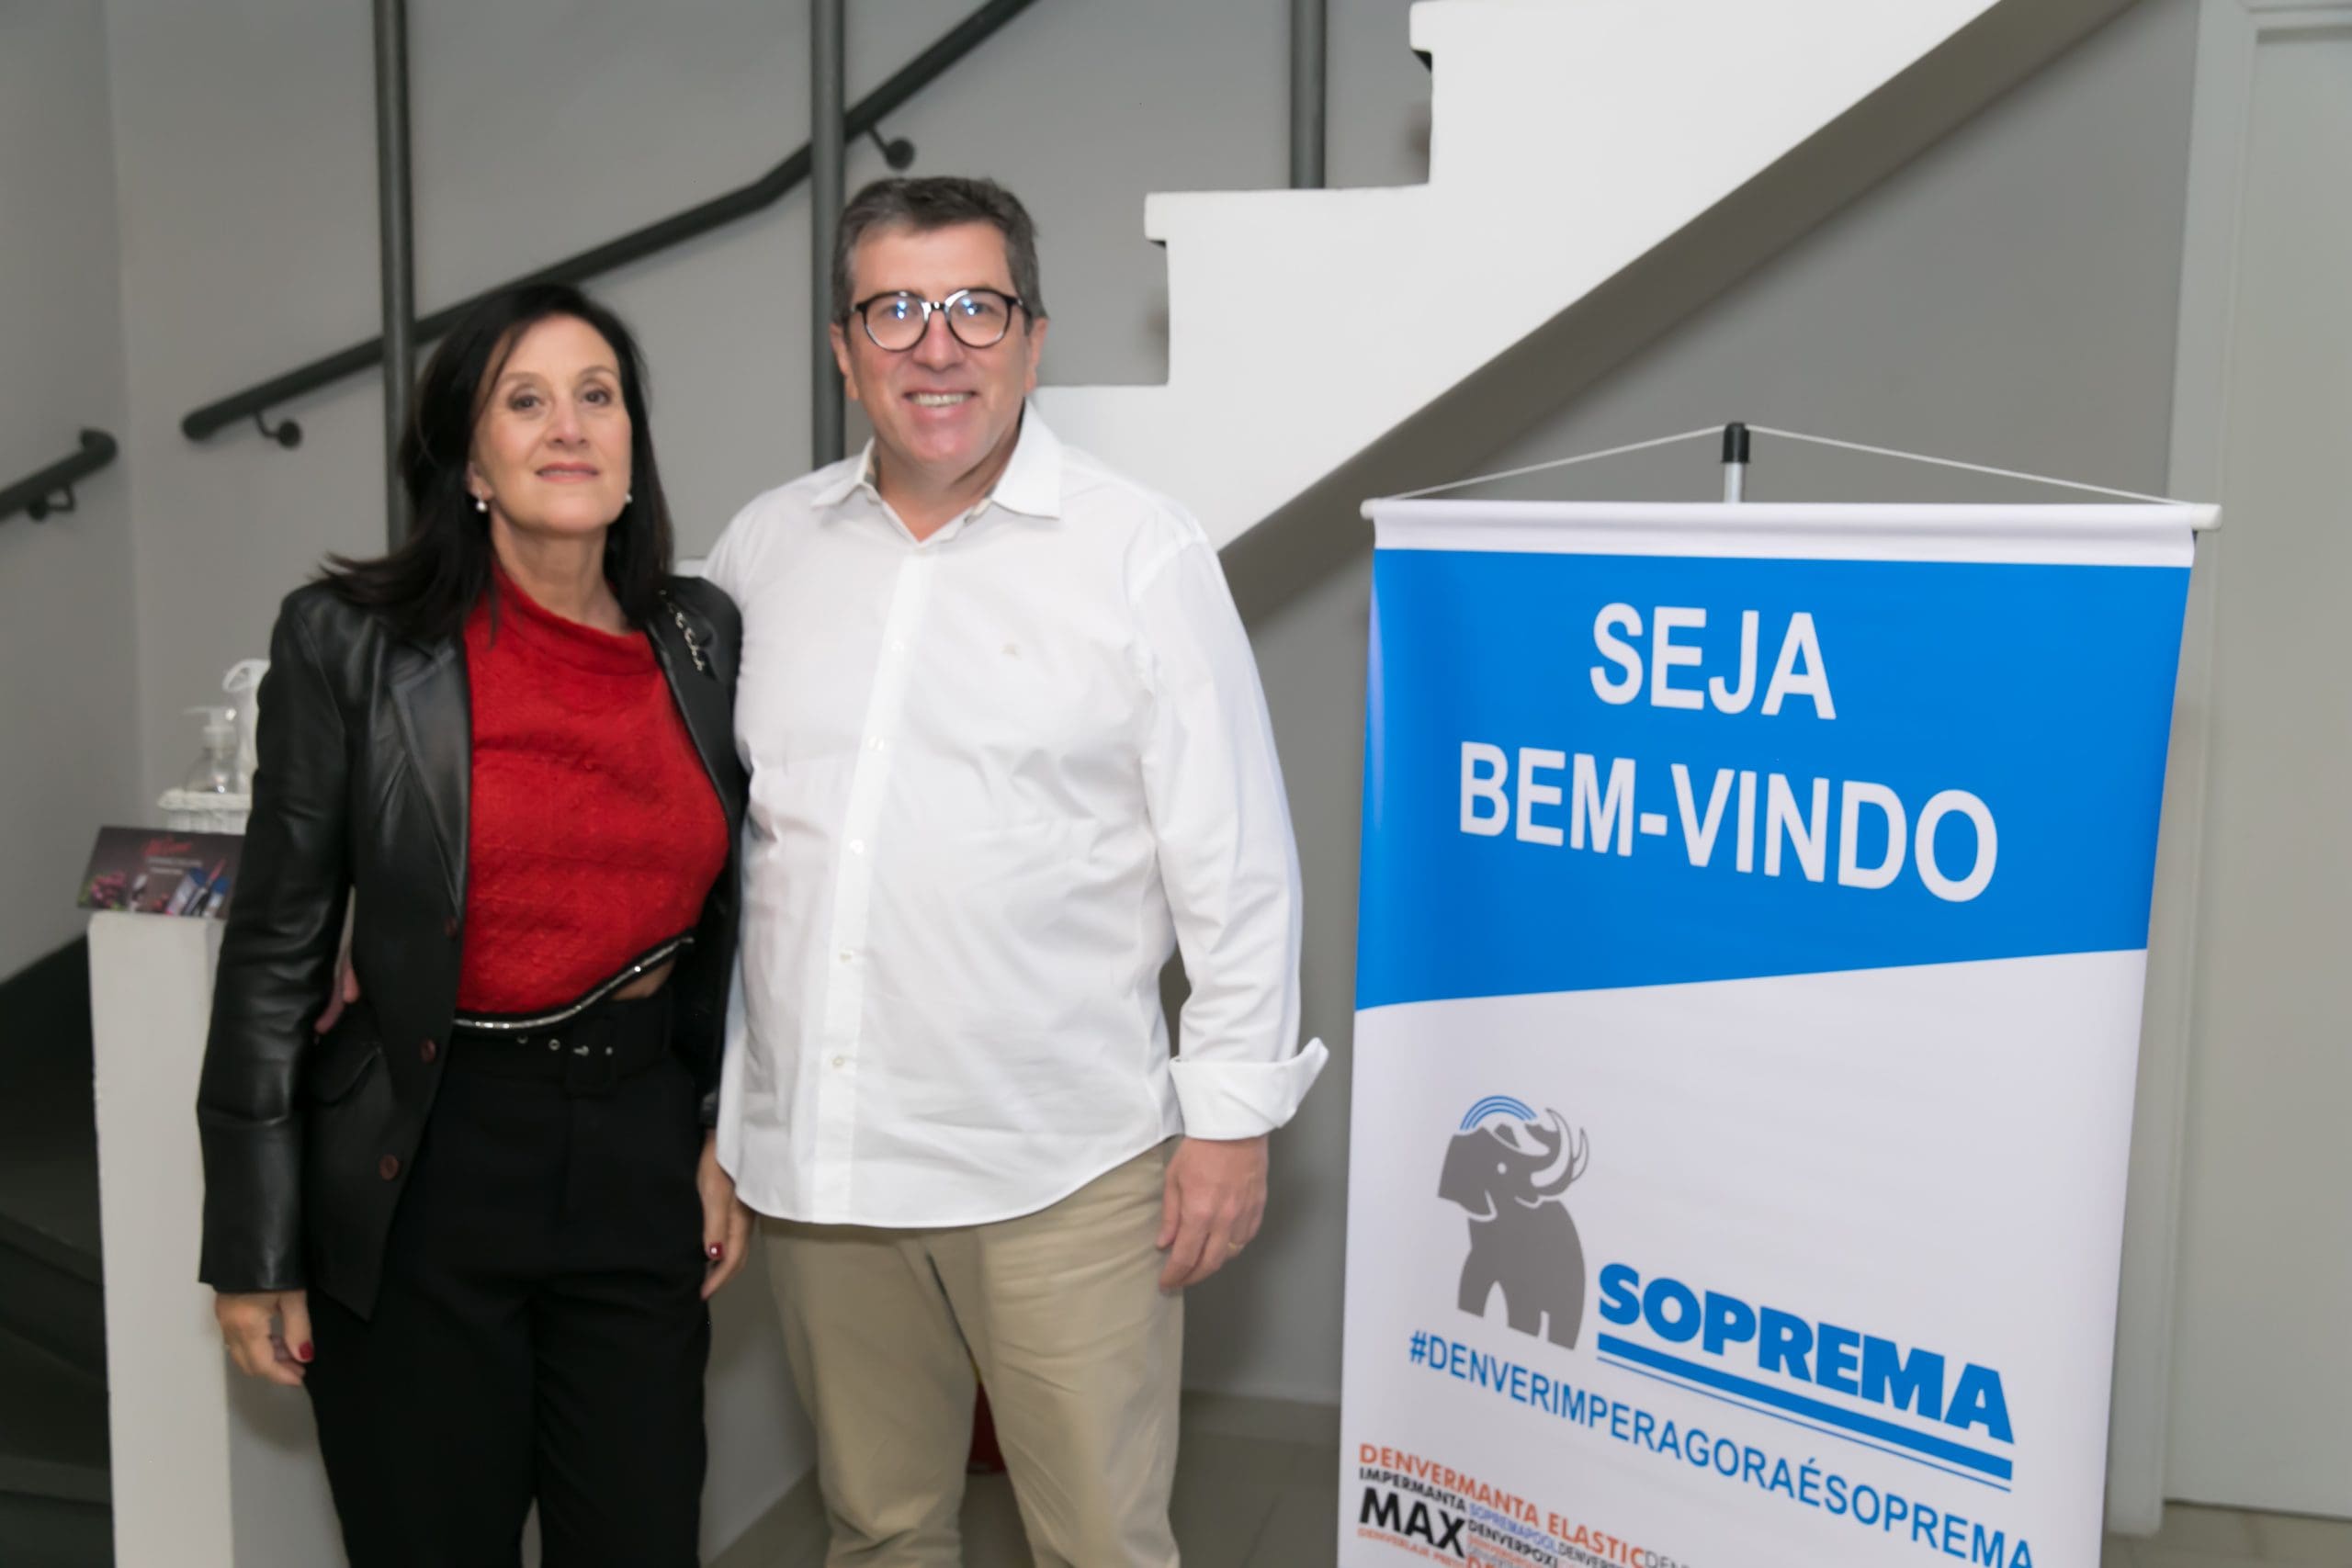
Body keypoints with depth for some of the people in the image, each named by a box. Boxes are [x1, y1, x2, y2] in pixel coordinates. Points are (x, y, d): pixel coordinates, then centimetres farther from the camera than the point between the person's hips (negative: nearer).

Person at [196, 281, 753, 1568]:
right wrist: (254, 1253, -3)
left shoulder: (703, 637, 3)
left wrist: (724, 1138, 7)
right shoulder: (350, 642, -8)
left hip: (640, 1154, 3)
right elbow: (276, 950, -5)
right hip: (426, 1168, -3)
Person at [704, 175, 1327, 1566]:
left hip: (1062, 1167, -4)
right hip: (818, 1153, 4)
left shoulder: (1140, 550, -4)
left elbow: (1234, 859, -4)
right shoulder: (765, 545, 8)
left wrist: (1235, 1114, -6)